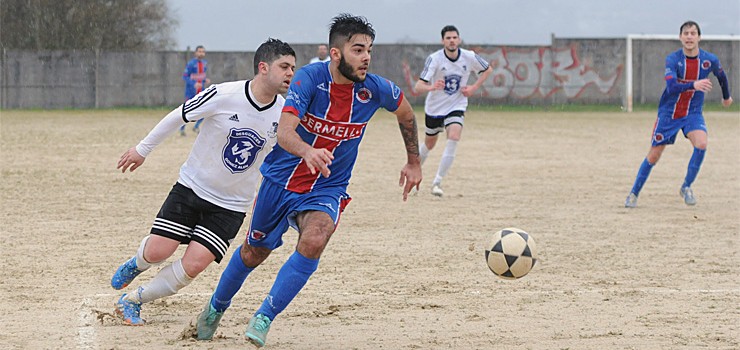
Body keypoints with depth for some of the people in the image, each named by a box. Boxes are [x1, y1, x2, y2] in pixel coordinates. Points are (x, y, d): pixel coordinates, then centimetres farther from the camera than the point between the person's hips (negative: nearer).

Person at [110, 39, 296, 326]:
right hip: (192, 186, -2)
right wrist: (143, 149, 4)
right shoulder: (223, 95, -19)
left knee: (193, 266, -11)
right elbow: (178, 117, -5)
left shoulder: (285, 113, -7)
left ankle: (132, 301, 10)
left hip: (231, 205, 2)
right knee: (157, 252, -8)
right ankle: (136, 264, 31)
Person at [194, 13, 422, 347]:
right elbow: (284, 132, -37)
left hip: (326, 190, 1)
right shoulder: (309, 78, -23)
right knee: (254, 252, 17)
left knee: (314, 241, -29)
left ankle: (263, 319, -16)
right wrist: (307, 151, -58)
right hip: (280, 179, -1)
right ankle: (216, 308, 46)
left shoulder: (375, 89, -14)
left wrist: (413, 162, 17)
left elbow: (406, 112, 10)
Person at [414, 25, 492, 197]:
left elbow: (488, 69, 9)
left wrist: (474, 87, -5)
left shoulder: (469, 57, -13)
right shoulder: (434, 59, -20)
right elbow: (418, 86, -27)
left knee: (454, 138, -23)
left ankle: (437, 182, -18)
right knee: (429, 144, 15)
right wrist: (432, 87, -49)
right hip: (434, 107, 0)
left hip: (456, 106, 0)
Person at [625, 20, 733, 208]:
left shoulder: (709, 60, -9)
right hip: (668, 113, -1)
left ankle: (686, 187, -7)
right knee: (653, 156, 3)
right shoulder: (673, 59, -17)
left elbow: (721, 76, 14)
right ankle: (634, 193, 22)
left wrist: (726, 97, 29)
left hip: (693, 113, 1)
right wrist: (693, 85, -48)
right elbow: (671, 86, -32)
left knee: (701, 144, -27)